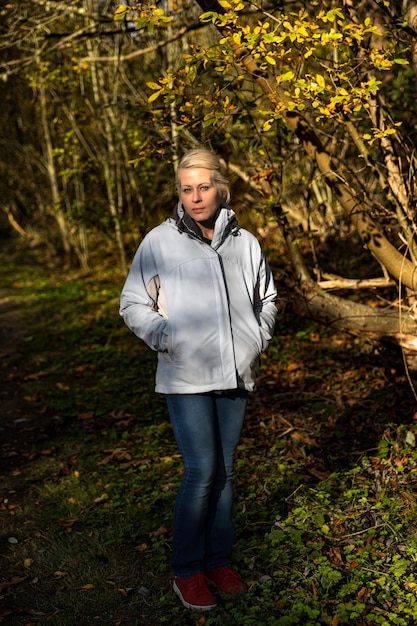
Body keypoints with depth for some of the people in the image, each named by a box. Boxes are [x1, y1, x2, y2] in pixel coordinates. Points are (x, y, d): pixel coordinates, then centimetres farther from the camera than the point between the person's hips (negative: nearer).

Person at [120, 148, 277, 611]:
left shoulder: (245, 243, 4)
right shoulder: (160, 242, -6)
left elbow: (266, 297, 20)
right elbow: (132, 303, 1)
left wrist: (261, 334, 4)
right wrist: (162, 336, -13)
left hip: (235, 374, 4)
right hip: (186, 377, -4)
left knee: (224, 470, 14)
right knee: (200, 471, -6)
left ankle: (218, 560, 31)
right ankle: (187, 570, 15)